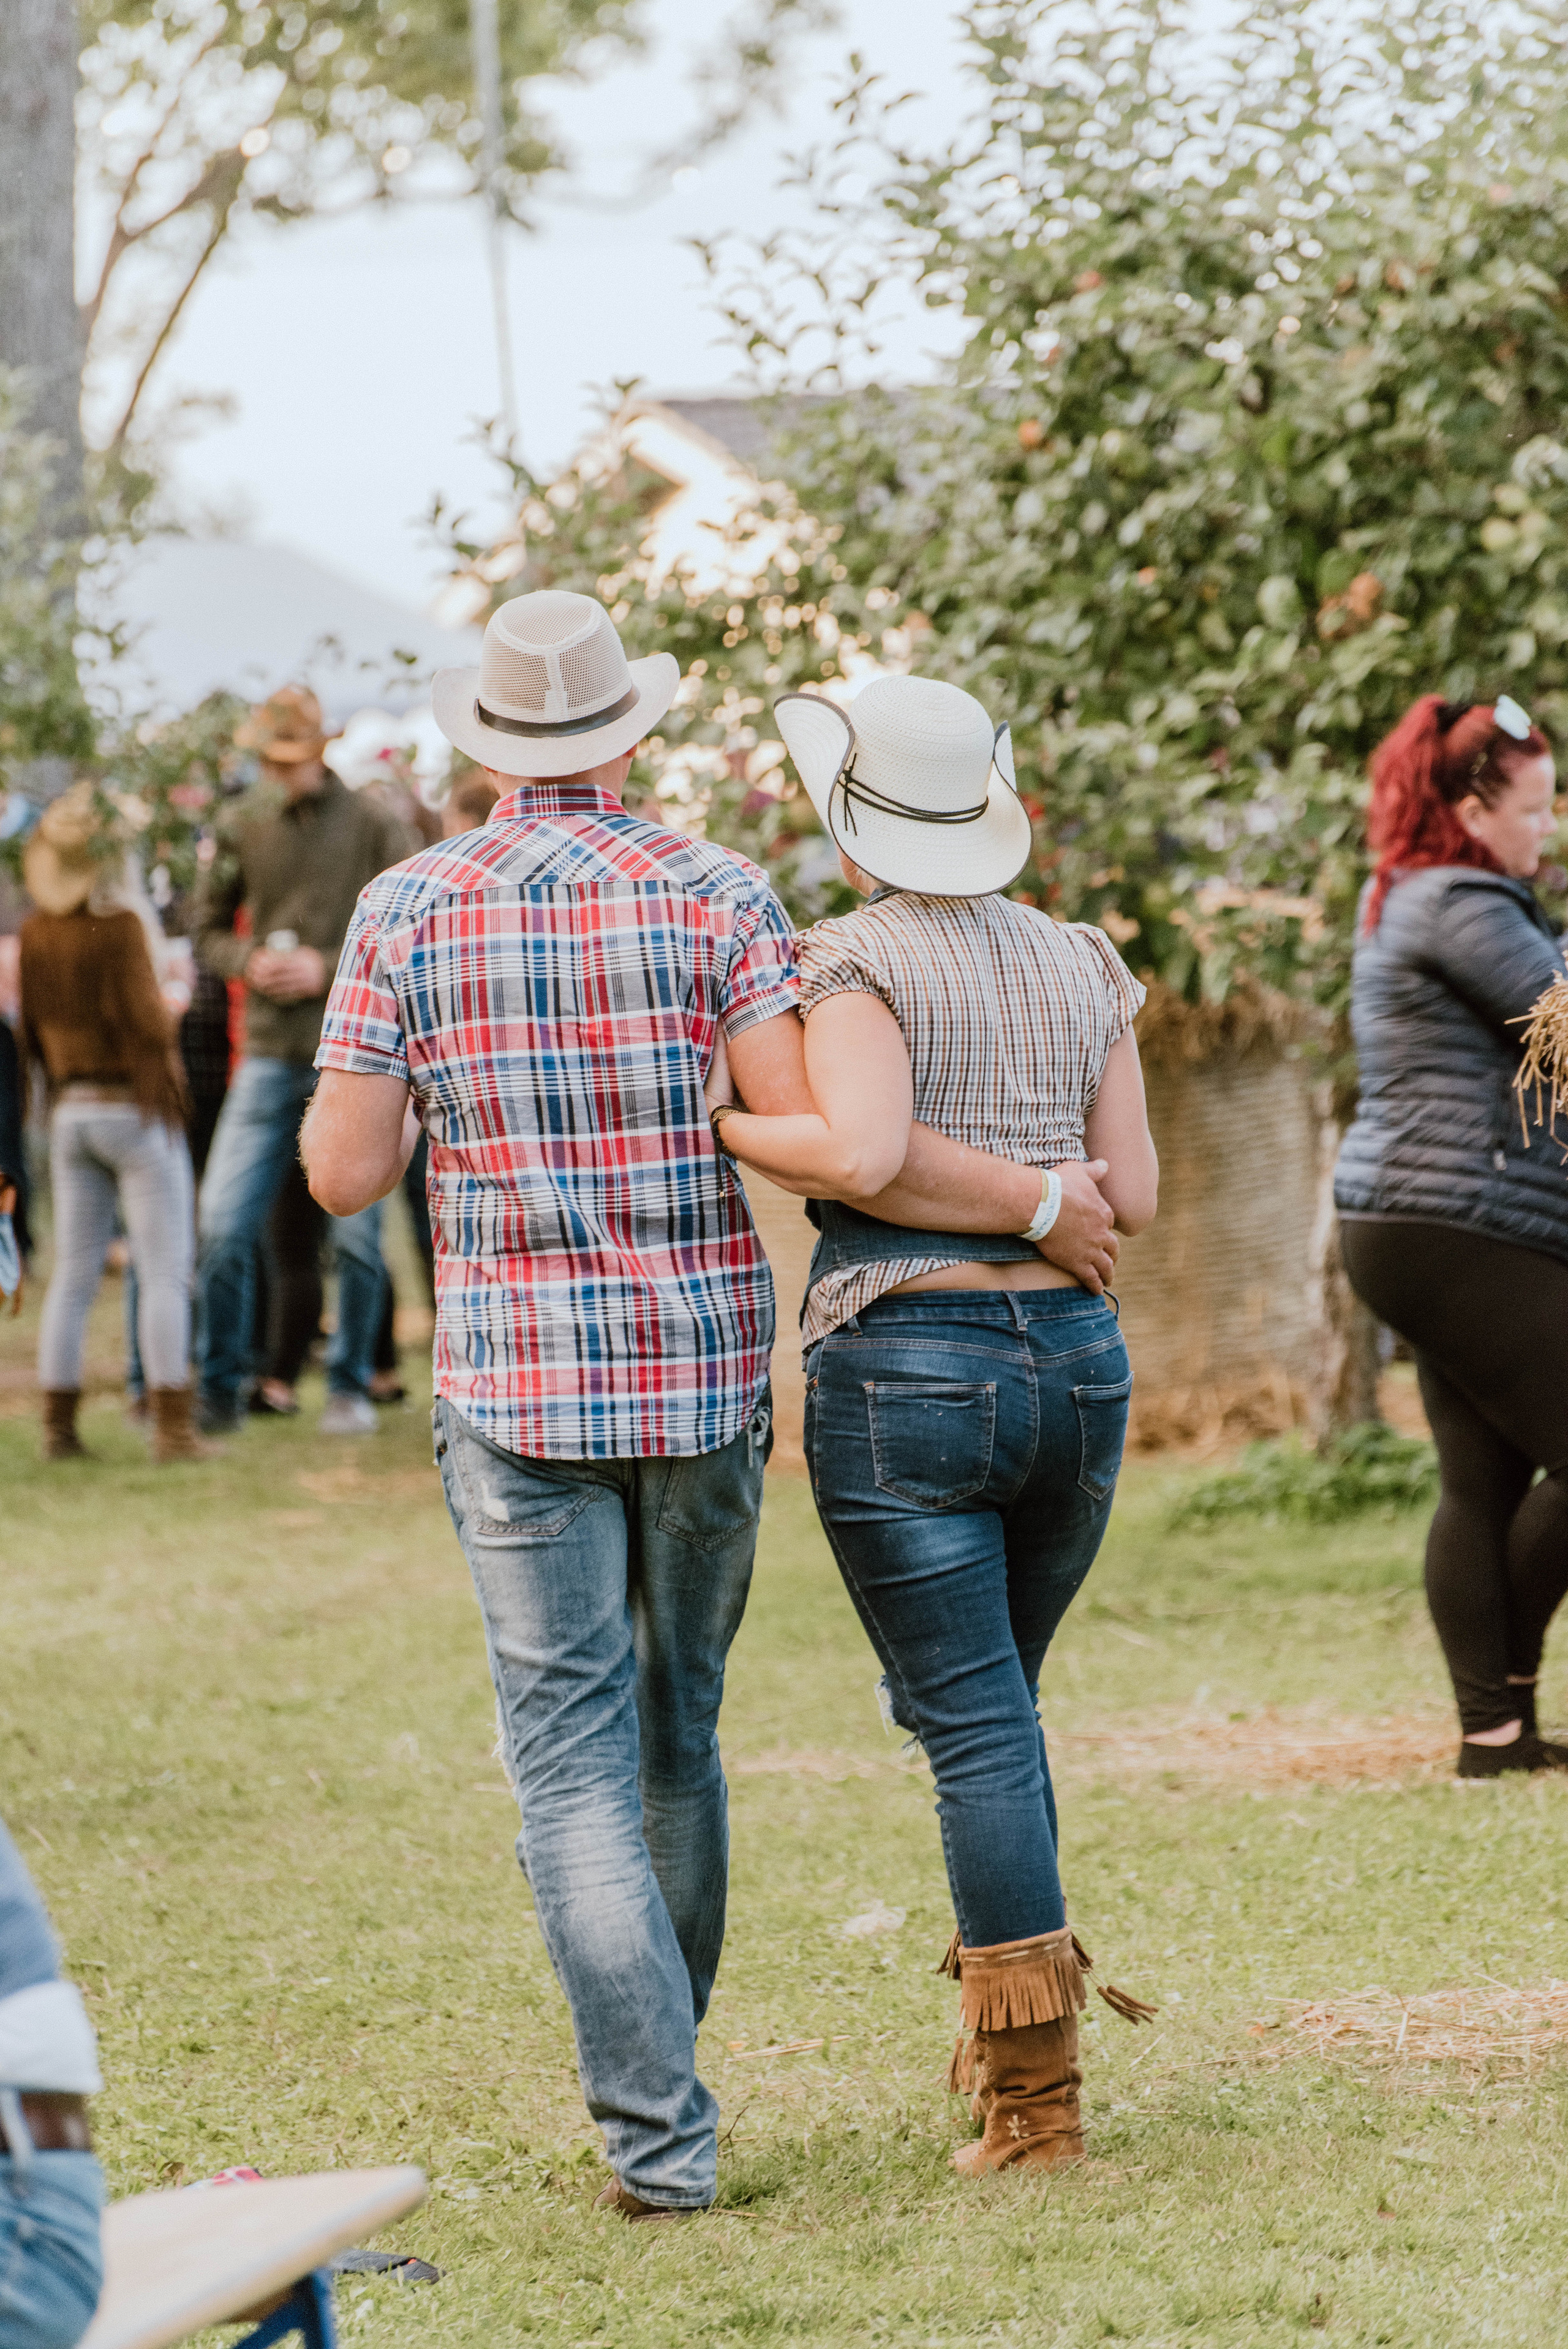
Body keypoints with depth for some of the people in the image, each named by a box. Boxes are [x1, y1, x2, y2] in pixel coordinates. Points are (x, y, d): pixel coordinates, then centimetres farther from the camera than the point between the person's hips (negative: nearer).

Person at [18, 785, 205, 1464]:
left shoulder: (35, 933, 3)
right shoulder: (118, 924, -16)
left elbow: (31, 1033, 10)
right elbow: (146, 1021, -20)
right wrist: (171, 1014, 0)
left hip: (70, 1109, 6)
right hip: (136, 1106, -6)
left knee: (73, 1275, 10)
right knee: (164, 1270, -2)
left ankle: (59, 1423, 10)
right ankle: (171, 1424, -6)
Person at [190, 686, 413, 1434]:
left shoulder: (370, 824, -2)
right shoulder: (243, 827, 7)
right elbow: (208, 928, 15)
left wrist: (328, 969, -12)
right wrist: (247, 962, -6)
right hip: (269, 1055, 2)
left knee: (355, 1233, 2)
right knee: (223, 1227, -5)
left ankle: (351, 1385, 17)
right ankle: (219, 1387, 9)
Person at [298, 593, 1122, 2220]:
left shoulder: (405, 912, -2)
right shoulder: (713, 895, -4)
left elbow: (342, 1174, -4)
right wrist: (1030, 1202, -6)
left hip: (516, 1385, -1)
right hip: (706, 1378, 1)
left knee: (574, 1759, -1)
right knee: (676, 1732, 18)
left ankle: (656, 2124, -11)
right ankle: (657, 2066, 31)